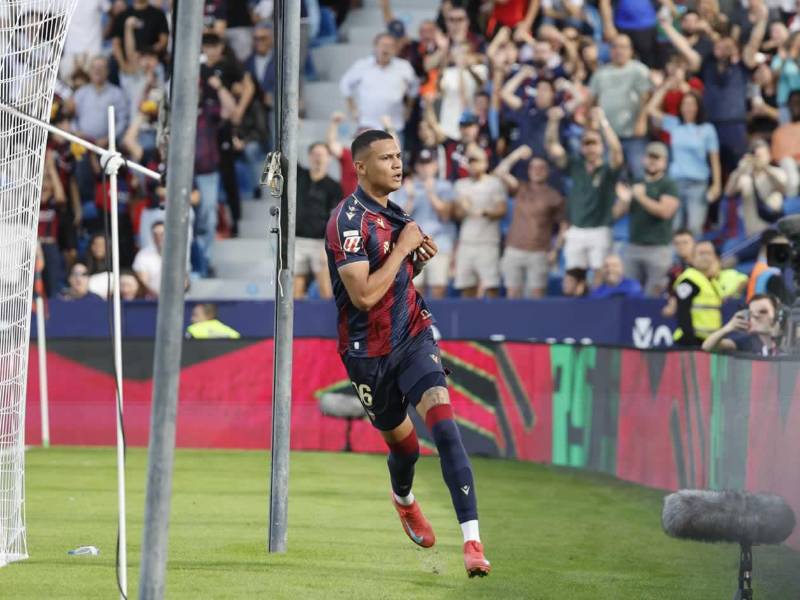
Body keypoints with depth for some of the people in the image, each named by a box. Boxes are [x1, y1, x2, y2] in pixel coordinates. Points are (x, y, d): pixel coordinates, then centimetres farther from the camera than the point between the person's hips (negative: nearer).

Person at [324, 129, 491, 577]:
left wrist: (419, 258, 1)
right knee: (403, 443, 12)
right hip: (370, 351, -4)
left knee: (444, 425, -17)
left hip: (413, 334, 5)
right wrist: (403, 247, -18)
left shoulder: (392, 212, 8)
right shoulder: (349, 220, -18)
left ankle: (473, 539, -25)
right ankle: (404, 499, 50)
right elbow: (364, 295, -26)